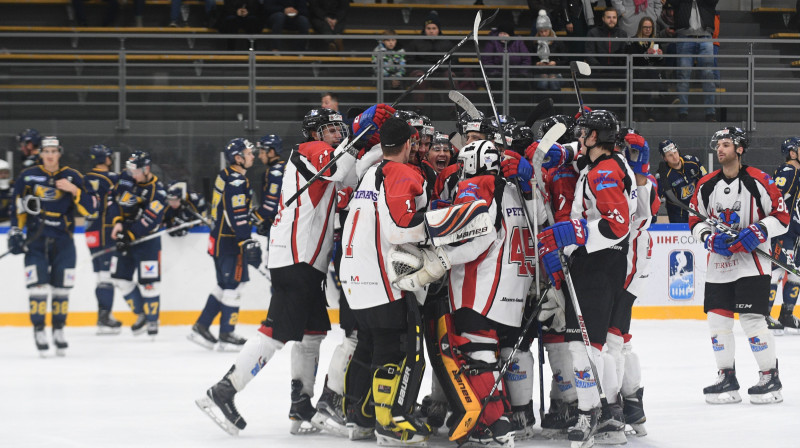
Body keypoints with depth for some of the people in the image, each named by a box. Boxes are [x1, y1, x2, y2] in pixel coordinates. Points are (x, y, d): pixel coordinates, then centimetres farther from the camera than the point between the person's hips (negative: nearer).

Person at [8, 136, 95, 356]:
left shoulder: (72, 177, 1)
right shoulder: (28, 176, 1)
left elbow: (90, 208, -3)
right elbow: (17, 208, 7)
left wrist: (73, 190, -17)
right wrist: (15, 233, 0)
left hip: (63, 242, 1)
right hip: (36, 240, -1)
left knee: (61, 288, 4)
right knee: (38, 286, -12)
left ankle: (59, 330, 18)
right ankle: (38, 330, -3)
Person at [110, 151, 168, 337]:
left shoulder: (157, 191, -17)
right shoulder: (127, 178, 0)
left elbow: (149, 221, -24)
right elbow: (117, 200, 2)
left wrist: (130, 236, -29)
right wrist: (118, 222, -12)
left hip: (146, 238, -6)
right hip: (125, 236, 6)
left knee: (148, 281, -8)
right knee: (120, 277, 7)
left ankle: (152, 319, 6)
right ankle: (141, 314, 21)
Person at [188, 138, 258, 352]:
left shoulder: (226, 176, 13)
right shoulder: (236, 182, -19)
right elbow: (238, 218, -25)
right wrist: (248, 244, -27)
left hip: (220, 237, 10)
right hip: (228, 241, -10)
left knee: (225, 285, 16)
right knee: (233, 286, -5)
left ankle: (201, 328, 19)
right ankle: (226, 336, -1)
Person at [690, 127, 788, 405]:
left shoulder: (757, 181, -8)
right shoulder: (706, 185, 7)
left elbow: (781, 216, -7)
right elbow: (695, 220, 14)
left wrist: (758, 232, -20)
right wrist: (709, 237, -5)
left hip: (751, 261, -5)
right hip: (718, 264, 5)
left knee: (752, 319, -10)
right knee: (717, 319, 2)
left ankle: (770, 377, 1)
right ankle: (727, 378, 13)